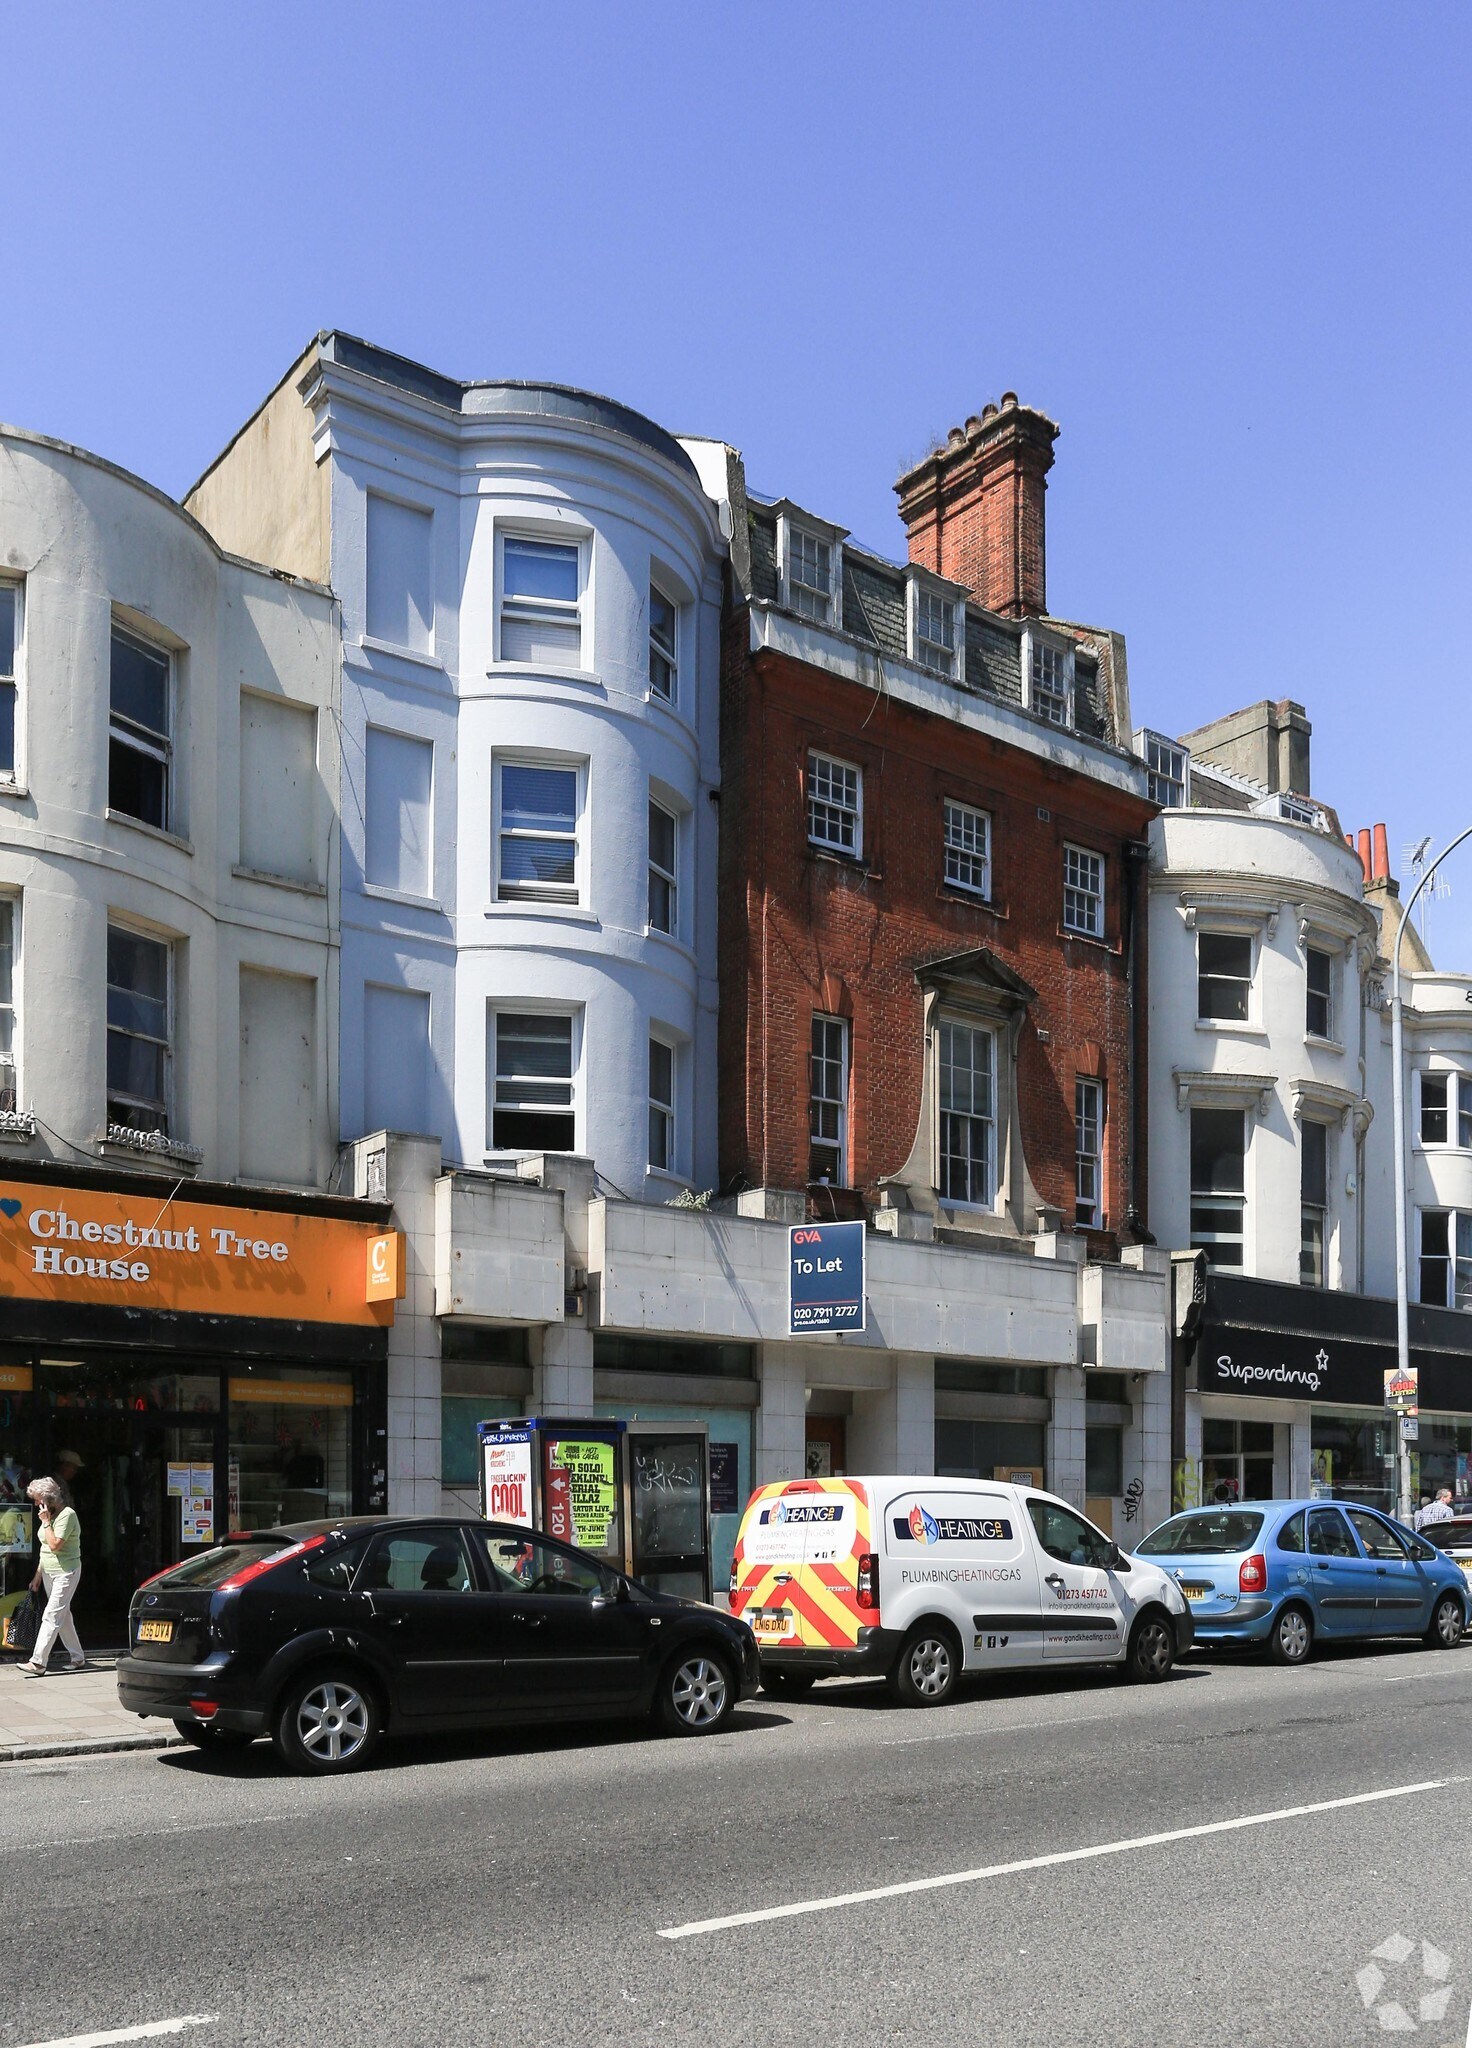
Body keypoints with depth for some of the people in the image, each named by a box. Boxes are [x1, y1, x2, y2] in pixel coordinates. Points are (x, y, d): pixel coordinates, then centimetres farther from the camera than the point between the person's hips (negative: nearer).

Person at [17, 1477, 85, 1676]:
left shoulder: (67, 1515, -17)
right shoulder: (49, 1515, 11)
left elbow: (55, 1545, -25)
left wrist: (46, 1522, -20)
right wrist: (38, 1575, 18)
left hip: (65, 1572, -9)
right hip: (49, 1573, 9)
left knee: (51, 1617, -12)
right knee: (63, 1616, 12)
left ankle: (38, 1663, -16)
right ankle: (78, 1658, 20)